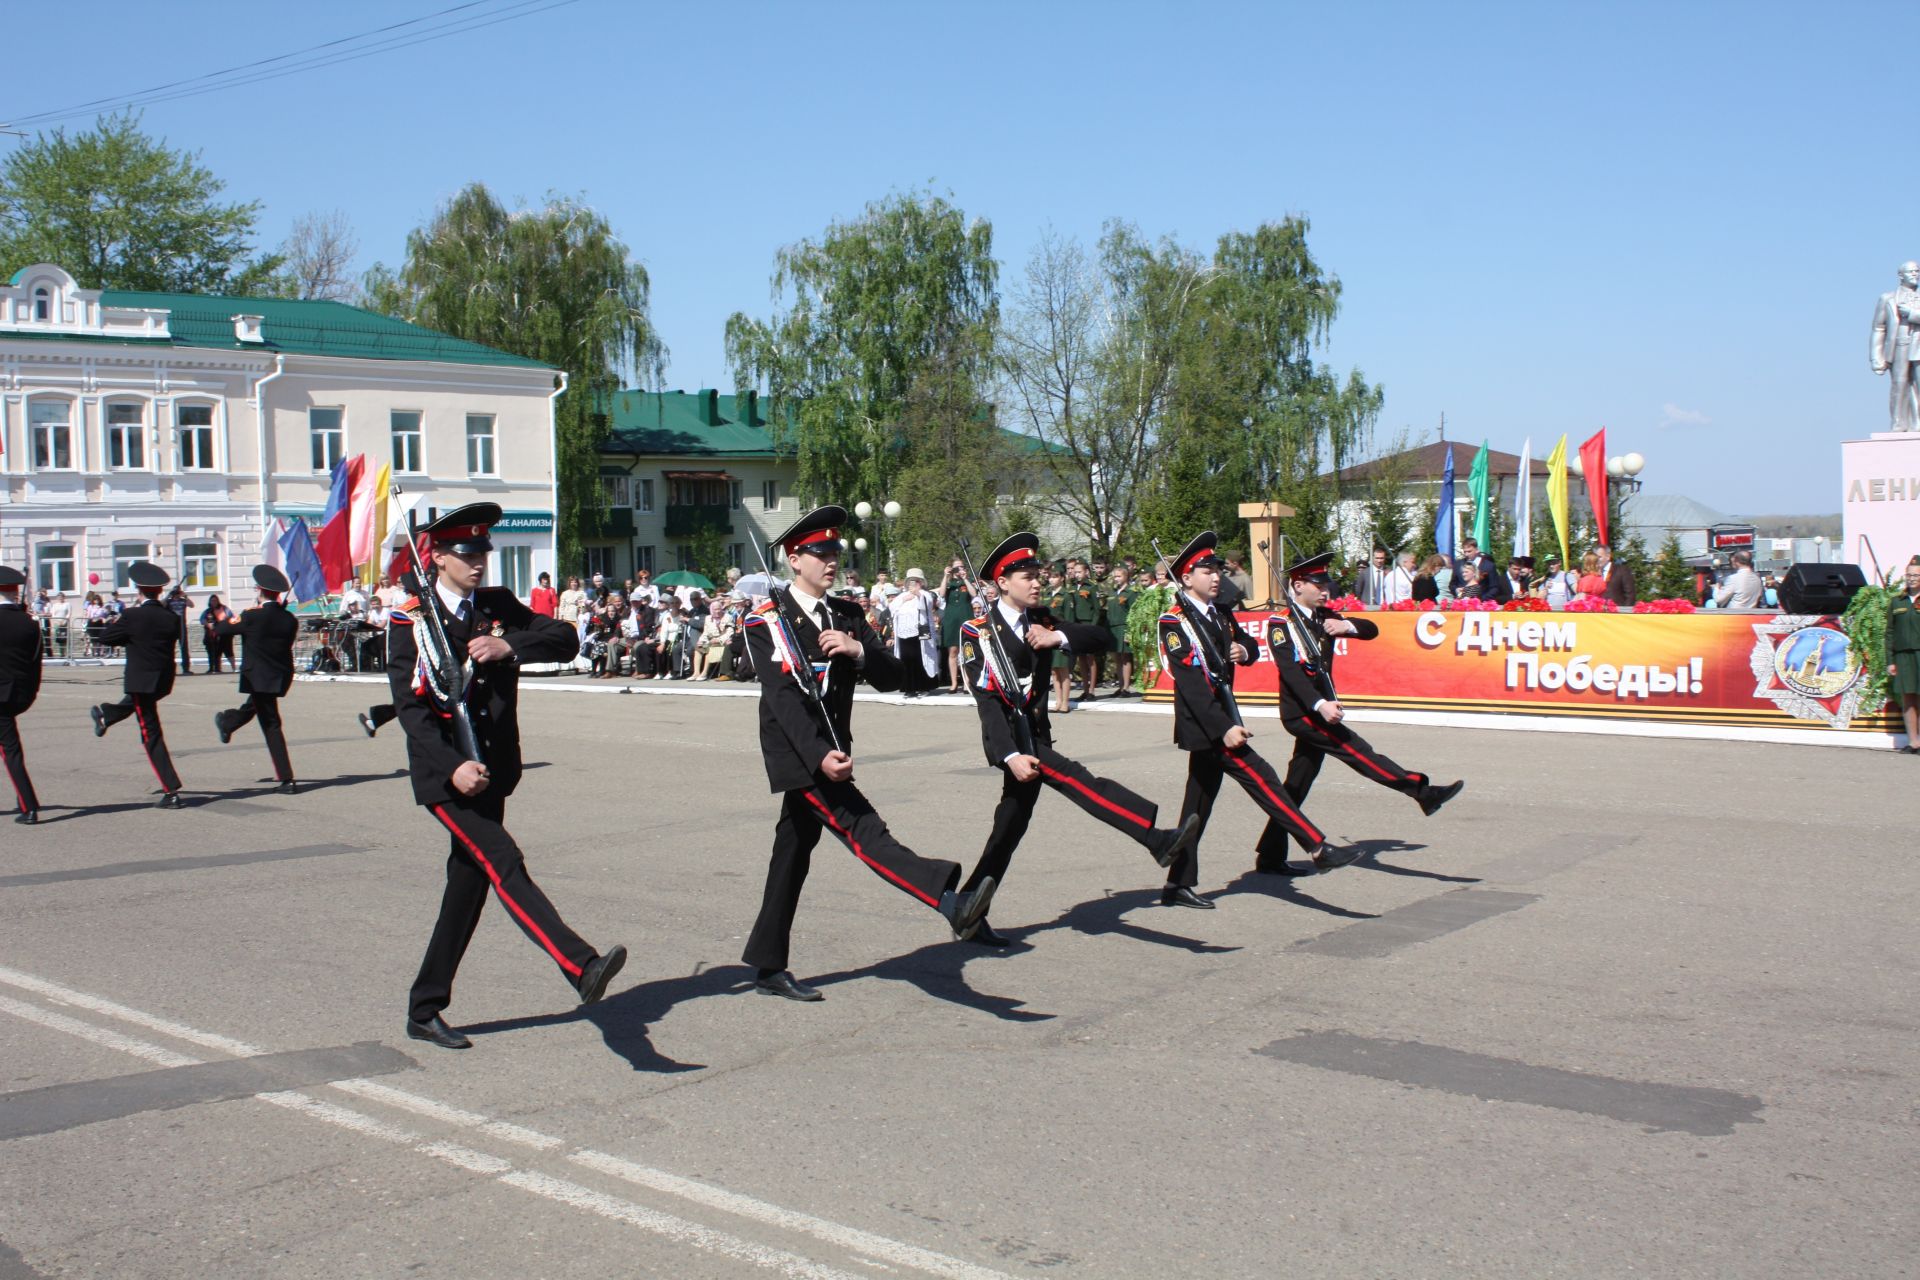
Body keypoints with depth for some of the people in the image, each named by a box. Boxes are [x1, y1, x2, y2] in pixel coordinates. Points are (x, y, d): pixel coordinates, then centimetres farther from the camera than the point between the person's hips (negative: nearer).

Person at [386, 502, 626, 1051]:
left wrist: (510, 645, -18)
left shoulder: (499, 606, 9)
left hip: (491, 772, 6)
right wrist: (453, 767, -24)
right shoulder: (411, 620, -5)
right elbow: (409, 705, -12)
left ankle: (424, 1011, 21)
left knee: (468, 889, 9)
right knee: (503, 863, -21)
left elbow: (565, 639, 0)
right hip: (444, 774, -6)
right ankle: (582, 967, -33)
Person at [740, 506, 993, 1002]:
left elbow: (891, 678, 4)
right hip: (798, 754, -7)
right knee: (863, 831, -20)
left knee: (793, 854, 12)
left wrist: (859, 650, -17)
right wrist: (821, 756, -33)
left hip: (829, 752, 7)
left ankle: (768, 967, 20)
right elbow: (784, 695, -20)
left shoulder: (847, 616, 10)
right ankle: (951, 902, -36)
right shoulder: (766, 620, -8)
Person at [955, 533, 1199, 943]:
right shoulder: (978, 633, -8)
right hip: (1007, 738, -7)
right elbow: (987, 700, -17)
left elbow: (1099, 636, 0)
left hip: (1035, 735, 7)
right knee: (1075, 778, -25)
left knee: (1012, 824, 10)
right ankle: (1158, 840, -37)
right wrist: (1011, 755, -27)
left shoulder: (1040, 621, 9)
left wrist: (1058, 637, -18)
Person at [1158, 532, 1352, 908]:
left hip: (1218, 719, 9)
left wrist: (1243, 650, -4)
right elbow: (1191, 682, -21)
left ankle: (1178, 885, 16)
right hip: (1205, 723, -9)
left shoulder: (1220, 614, 13)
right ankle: (1319, 848, -14)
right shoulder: (1174, 621, -13)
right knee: (1261, 779, -13)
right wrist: (1224, 728, -27)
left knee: (1200, 799, 10)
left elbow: (1250, 646, 23)